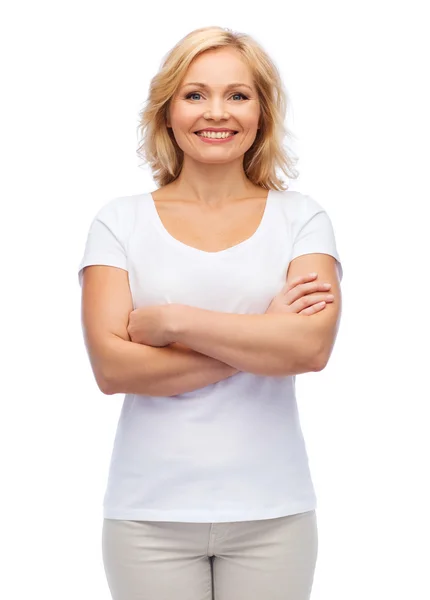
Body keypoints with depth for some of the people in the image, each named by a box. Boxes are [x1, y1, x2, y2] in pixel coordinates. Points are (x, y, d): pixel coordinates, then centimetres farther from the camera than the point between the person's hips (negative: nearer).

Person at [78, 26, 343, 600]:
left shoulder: (301, 218, 1)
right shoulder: (121, 220, 0)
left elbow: (312, 346, -13)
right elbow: (111, 366, -10)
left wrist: (171, 321, -13)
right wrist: (262, 341, -12)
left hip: (272, 511, 1)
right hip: (149, 511, 0)